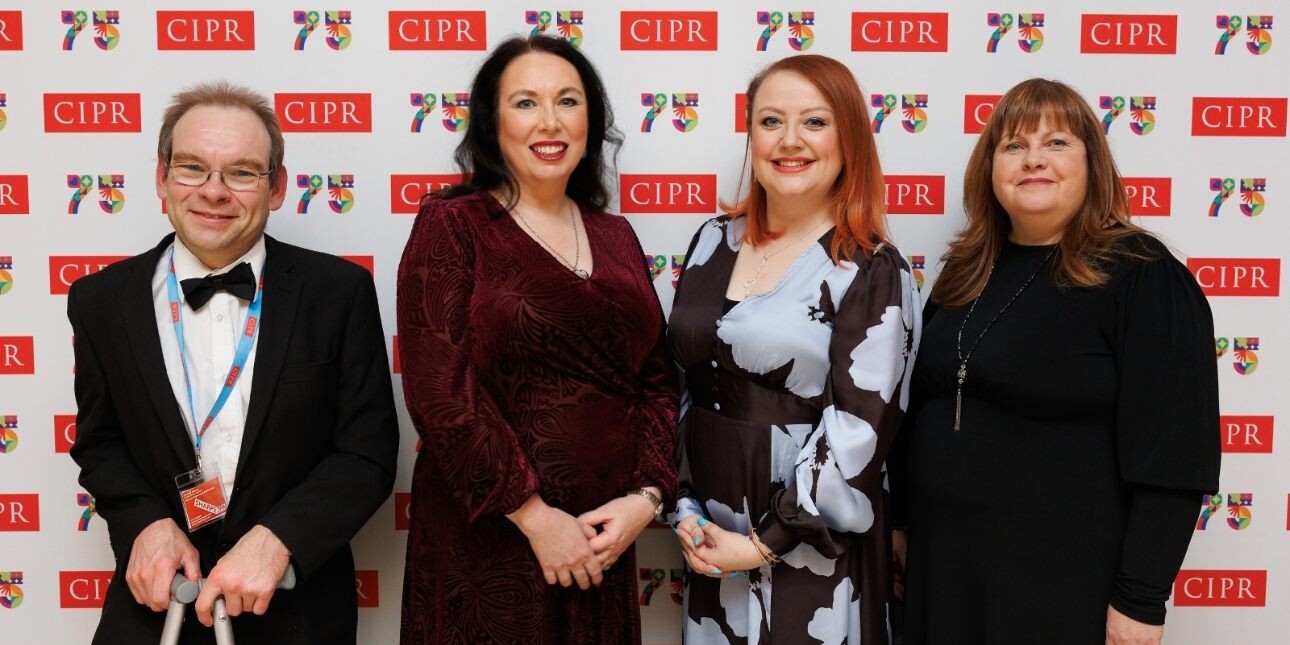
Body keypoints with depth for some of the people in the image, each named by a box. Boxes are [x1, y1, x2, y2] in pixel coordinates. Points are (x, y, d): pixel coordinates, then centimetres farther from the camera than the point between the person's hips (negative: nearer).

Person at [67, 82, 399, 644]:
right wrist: (146, 523, -12)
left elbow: (368, 453, -10)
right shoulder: (103, 300, -4)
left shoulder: (340, 292, -11)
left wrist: (275, 539, -22)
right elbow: (100, 440, 6)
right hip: (156, 597, 1)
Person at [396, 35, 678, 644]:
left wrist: (646, 496, -6)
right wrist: (537, 518, -15)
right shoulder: (451, 225, -6)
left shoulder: (615, 237, 9)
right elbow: (441, 391, -14)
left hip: (602, 543, 5)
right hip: (487, 545, -5)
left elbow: (656, 380, 8)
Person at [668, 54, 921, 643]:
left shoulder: (872, 272, -10)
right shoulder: (714, 241, 4)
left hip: (810, 538, -4)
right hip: (710, 532, 5)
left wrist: (768, 543, -14)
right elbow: (680, 384, 8)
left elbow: (859, 428, -15)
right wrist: (685, 506, 1)